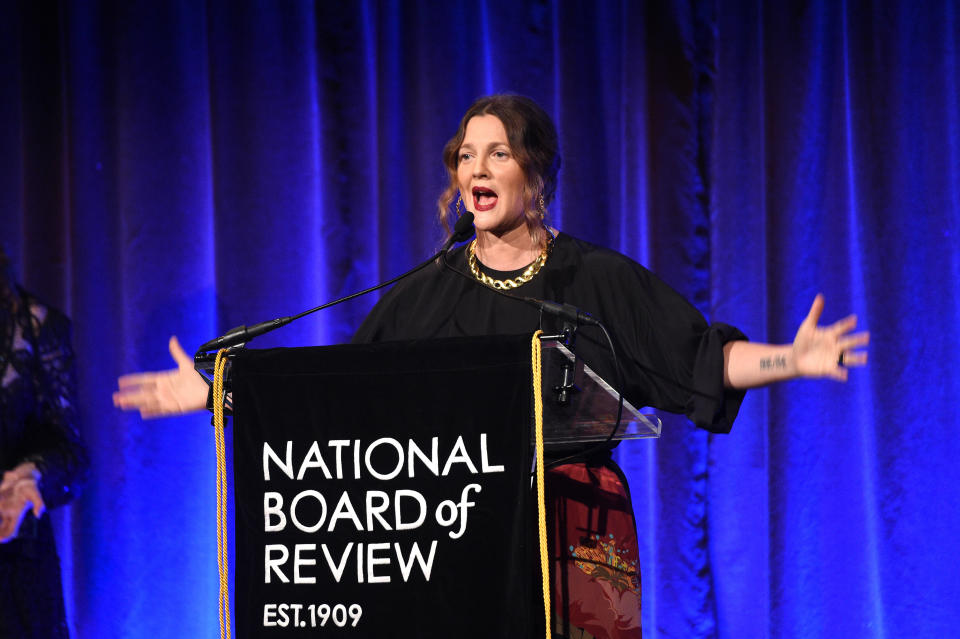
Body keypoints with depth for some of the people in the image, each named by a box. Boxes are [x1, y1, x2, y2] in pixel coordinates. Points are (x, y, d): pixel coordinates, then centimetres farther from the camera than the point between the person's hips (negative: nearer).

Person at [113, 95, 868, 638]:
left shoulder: (598, 279, 4)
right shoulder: (428, 293, 13)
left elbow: (702, 355, 0)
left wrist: (789, 360, -17)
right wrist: (218, 392, 13)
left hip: (571, 531, -2)